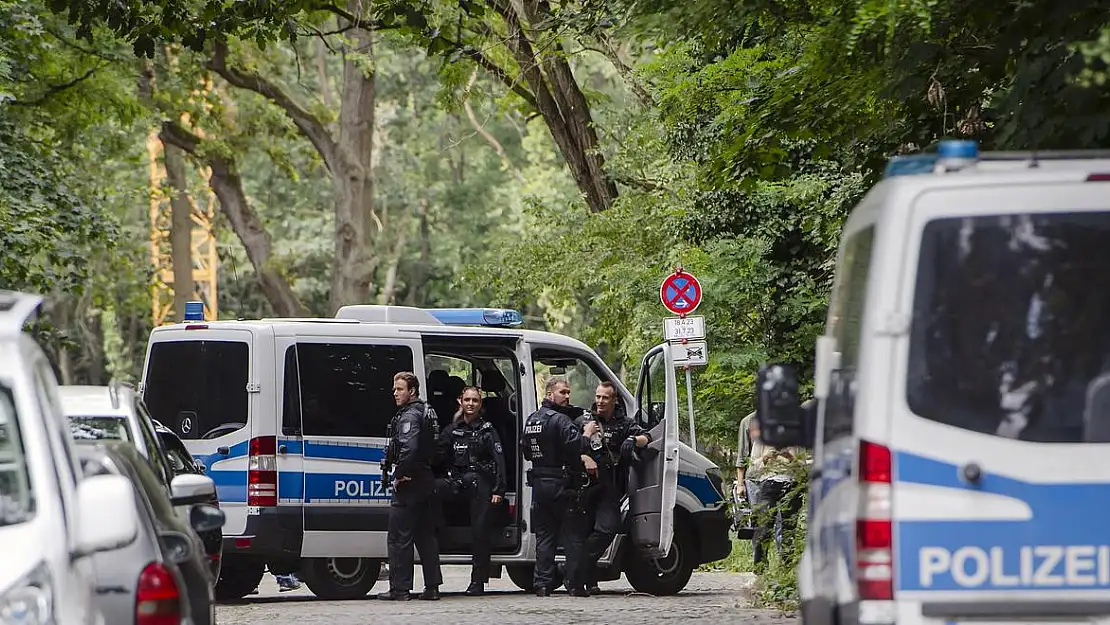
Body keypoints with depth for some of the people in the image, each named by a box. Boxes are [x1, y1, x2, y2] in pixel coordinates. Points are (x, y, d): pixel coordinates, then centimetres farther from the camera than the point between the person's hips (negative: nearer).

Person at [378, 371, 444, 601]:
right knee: (425, 536, 14)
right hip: (427, 483, 10)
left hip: (409, 484, -10)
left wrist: (400, 475, -19)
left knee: (399, 538, -5)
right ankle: (432, 587, 15)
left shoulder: (409, 416, -15)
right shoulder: (427, 412, 17)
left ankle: (399, 588, -5)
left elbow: (409, 448, -30)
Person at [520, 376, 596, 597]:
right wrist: (587, 433, -6)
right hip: (561, 485, -7)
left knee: (544, 536, 10)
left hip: (539, 484, 7)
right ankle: (575, 584, -2)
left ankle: (542, 583, 5)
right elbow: (575, 446, -25)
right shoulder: (559, 420, -14)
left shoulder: (531, 420, 14)